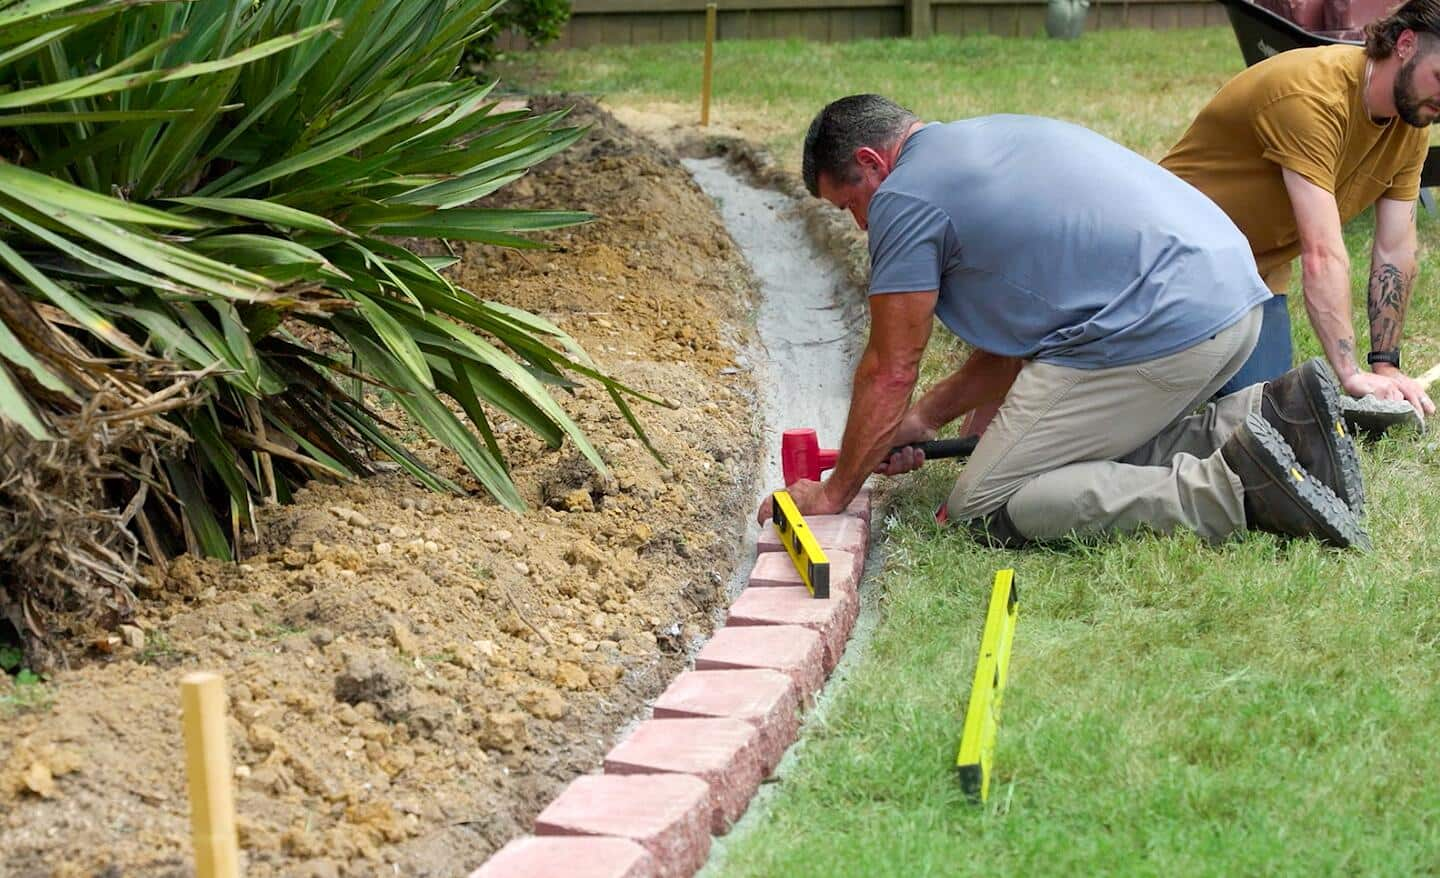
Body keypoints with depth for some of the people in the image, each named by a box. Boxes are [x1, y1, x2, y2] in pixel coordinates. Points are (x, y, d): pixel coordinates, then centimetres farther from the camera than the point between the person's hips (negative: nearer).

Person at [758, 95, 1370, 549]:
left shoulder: (905, 195, -2)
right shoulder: (987, 142, 26)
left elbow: (890, 373, 1)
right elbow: (1021, 332, 29)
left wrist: (834, 493, 13)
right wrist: (926, 418, 31)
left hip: (1159, 335, -10)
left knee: (983, 510, -1)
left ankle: (1225, 490, -14)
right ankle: (1273, 416, 8)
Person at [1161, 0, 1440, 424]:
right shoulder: (1311, 96, -31)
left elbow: (1395, 254, -2)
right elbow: (1322, 254, -36)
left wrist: (1386, 365, -8)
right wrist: (1352, 374, -39)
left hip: (1260, 272, 8)